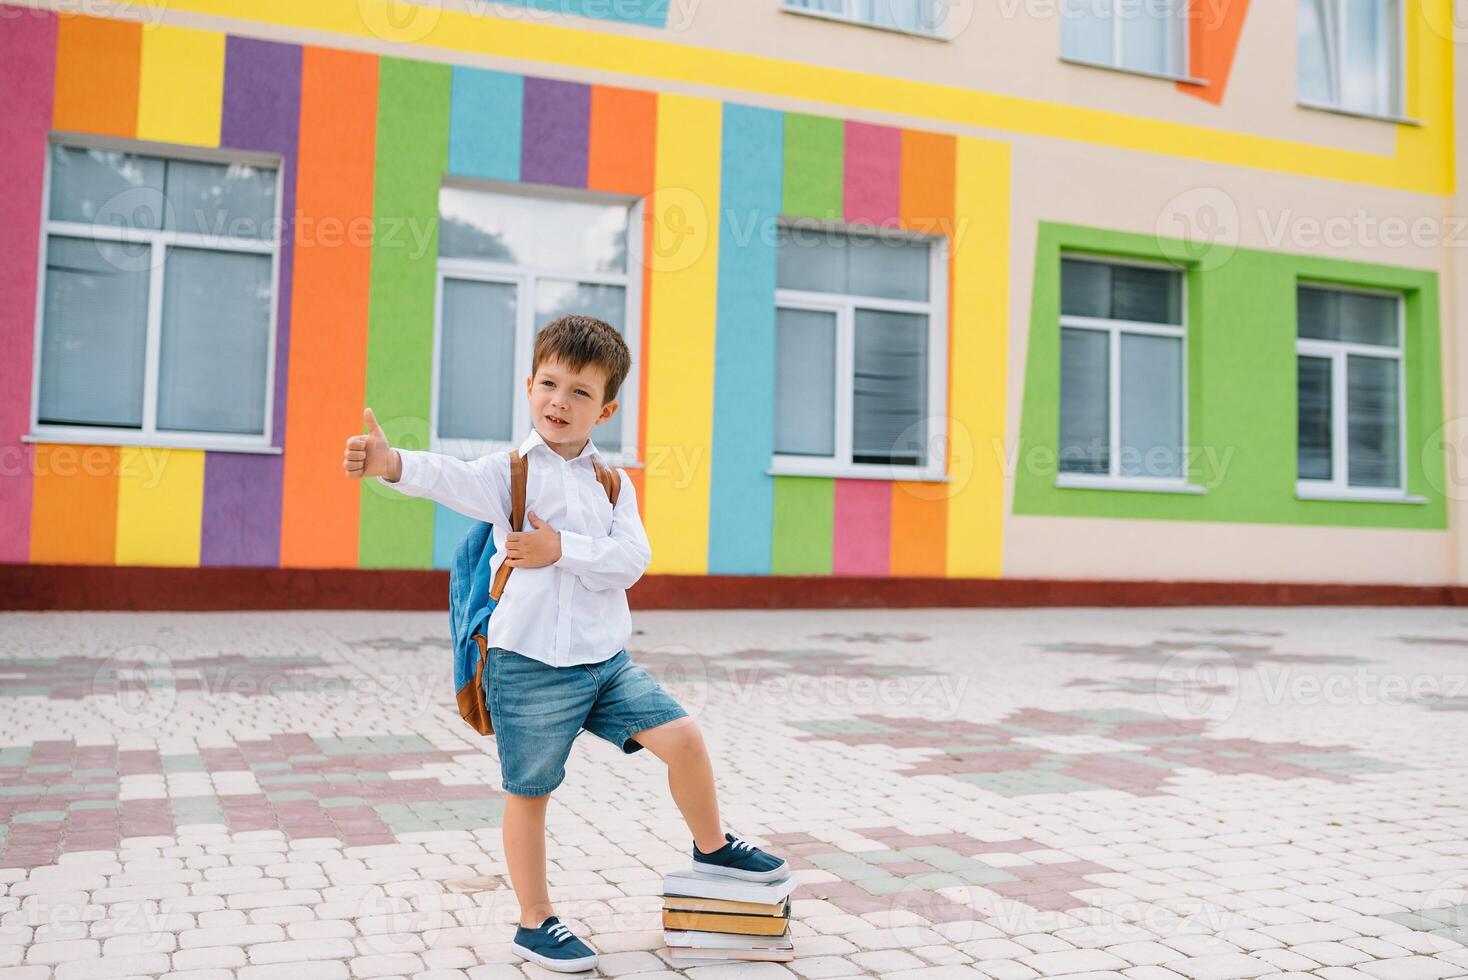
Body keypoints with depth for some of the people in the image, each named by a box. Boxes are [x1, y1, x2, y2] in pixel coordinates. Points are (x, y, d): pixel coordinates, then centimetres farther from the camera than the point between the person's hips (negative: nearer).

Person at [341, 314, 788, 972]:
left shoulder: (614, 484, 7)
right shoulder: (512, 472, -7)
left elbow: (632, 559, -6)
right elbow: (454, 479, -29)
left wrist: (561, 550, -18)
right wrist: (393, 463, -49)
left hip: (608, 659, 4)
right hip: (531, 665, -4)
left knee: (683, 737, 1)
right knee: (530, 793, 8)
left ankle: (712, 845, 27)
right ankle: (535, 924, 26)